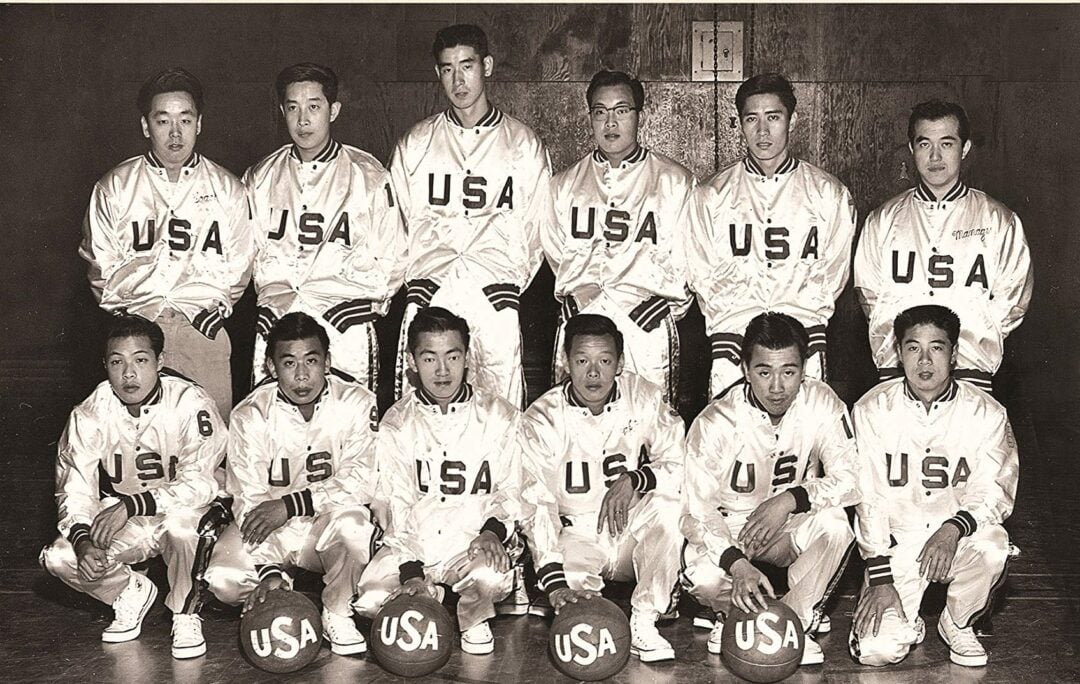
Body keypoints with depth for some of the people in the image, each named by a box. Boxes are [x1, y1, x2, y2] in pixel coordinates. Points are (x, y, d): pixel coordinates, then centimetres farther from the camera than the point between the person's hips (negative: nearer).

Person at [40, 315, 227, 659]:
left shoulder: (190, 403, -22)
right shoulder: (90, 414, -11)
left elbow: (200, 484, -26)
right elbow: (74, 489, -7)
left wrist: (131, 505, -35)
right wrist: (83, 541, -27)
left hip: (184, 514, -4)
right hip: (125, 526, 4)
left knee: (180, 522, -38)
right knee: (58, 558, -18)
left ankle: (186, 614, -11)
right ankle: (131, 592, 12)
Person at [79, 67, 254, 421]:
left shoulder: (226, 188, 10)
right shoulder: (114, 188, 8)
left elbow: (239, 264, 14)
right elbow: (99, 263, 13)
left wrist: (217, 307, 3)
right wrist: (125, 312, 3)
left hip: (203, 326, 1)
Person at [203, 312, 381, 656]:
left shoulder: (357, 403, -11)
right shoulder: (250, 415, -10)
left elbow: (363, 481, -19)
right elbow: (249, 499, -14)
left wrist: (291, 504, -26)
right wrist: (268, 570, -28)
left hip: (329, 526, -1)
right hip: (271, 535, 1)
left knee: (351, 521, -35)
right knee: (223, 578, -26)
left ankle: (337, 614, -10)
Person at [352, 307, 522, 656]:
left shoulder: (499, 417, 2)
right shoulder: (396, 424, 3)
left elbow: (511, 490, 5)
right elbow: (398, 505, 0)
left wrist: (493, 530, -18)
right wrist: (411, 571, -13)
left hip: (476, 540, -1)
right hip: (414, 546, 2)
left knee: (491, 577, -35)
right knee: (370, 598, -24)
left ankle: (474, 619, 3)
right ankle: (429, 601, 11)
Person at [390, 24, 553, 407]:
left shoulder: (523, 143, 11)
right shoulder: (416, 143, 16)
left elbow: (536, 228, 11)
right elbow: (398, 221, 17)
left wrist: (512, 285, 2)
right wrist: (416, 285, 6)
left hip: (495, 297, -1)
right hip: (429, 294, 1)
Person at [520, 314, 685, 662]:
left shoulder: (645, 399, -9)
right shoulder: (543, 418, -14)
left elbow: (681, 466, -9)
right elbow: (536, 503, -21)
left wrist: (634, 480, -28)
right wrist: (555, 582, -34)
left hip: (631, 534, 2)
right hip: (575, 538, -2)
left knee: (668, 501, -30)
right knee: (569, 601, -34)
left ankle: (644, 622, -22)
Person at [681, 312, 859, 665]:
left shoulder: (822, 403, -16)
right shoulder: (715, 424, -21)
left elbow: (851, 479, -18)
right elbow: (697, 510, -21)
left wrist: (791, 499, -33)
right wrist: (736, 563, -37)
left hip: (792, 530, 2)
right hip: (728, 531, -1)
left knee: (835, 523, -31)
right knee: (704, 577, -33)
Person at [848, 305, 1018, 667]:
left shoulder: (985, 413, -6)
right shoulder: (873, 410, -6)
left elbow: (995, 492, -8)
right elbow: (869, 497, -6)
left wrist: (954, 528, -29)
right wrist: (880, 579, -11)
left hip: (960, 539, 1)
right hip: (897, 541, -1)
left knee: (992, 546, -35)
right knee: (876, 650, -20)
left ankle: (957, 623, -3)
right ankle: (908, 623, 19)